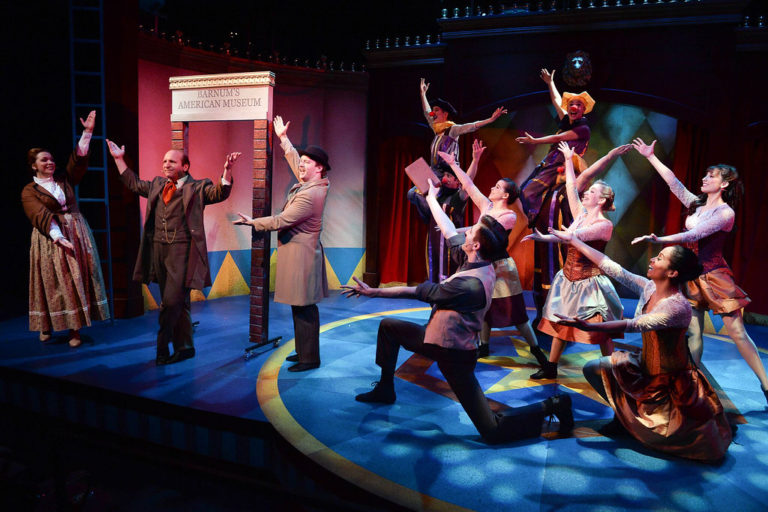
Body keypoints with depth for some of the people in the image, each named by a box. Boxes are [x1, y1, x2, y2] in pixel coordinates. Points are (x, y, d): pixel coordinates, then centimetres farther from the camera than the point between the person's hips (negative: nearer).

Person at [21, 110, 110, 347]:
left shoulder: (64, 180, 10)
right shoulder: (29, 191, -2)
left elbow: (78, 159, 1)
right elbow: (41, 216, -15)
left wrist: (87, 133, -8)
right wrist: (58, 237, -29)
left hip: (77, 234, 3)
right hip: (49, 240, -3)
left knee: (78, 280, 1)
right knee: (53, 283, 2)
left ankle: (74, 329, 6)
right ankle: (47, 325, 19)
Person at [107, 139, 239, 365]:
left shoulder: (197, 187, 0)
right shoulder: (157, 184, 18)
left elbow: (220, 193, -15)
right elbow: (133, 183, 33)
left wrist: (227, 170, -29)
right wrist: (119, 159, 32)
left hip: (181, 251, -6)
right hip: (158, 248, 6)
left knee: (172, 301, -10)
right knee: (176, 303, 12)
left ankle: (162, 348, 5)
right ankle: (184, 348, 22)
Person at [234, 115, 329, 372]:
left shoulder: (310, 195, -22)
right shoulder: (309, 182, 7)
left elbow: (281, 221, -20)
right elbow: (295, 162, 27)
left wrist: (252, 222, -7)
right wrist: (283, 138, 32)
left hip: (300, 254, -10)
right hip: (298, 251, 10)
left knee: (304, 307, -5)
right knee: (300, 306, 16)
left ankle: (310, 358, 4)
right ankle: (304, 351, 26)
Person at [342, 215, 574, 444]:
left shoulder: (472, 284, -32)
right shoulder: (478, 266, -8)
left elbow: (419, 292, -23)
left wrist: (373, 291, -14)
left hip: (454, 354, -9)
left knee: (492, 431, -4)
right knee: (388, 326, 13)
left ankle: (551, 405, 9)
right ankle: (385, 389, 27)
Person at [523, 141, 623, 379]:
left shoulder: (604, 225, -14)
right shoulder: (580, 214, 6)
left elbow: (575, 236, -28)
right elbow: (571, 186, 11)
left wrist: (543, 237, -37)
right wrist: (569, 160, 13)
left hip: (590, 282, -7)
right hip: (568, 278, 7)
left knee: (601, 331, -2)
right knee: (559, 322, 10)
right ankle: (550, 368, 20)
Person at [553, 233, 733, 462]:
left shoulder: (678, 307, -28)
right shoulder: (649, 288, -7)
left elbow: (634, 325, -38)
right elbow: (612, 268, -7)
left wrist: (589, 327, -48)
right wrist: (573, 240, -7)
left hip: (671, 381, -7)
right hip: (645, 367, 7)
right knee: (592, 369, -1)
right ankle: (627, 414, 17)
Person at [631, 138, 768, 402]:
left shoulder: (725, 213, -11)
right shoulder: (697, 204, 9)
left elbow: (694, 235, -24)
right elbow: (673, 181, 9)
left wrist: (658, 240, -33)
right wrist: (651, 157, 8)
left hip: (715, 276, -6)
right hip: (693, 276, 6)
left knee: (737, 332, -3)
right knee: (693, 332, 4)